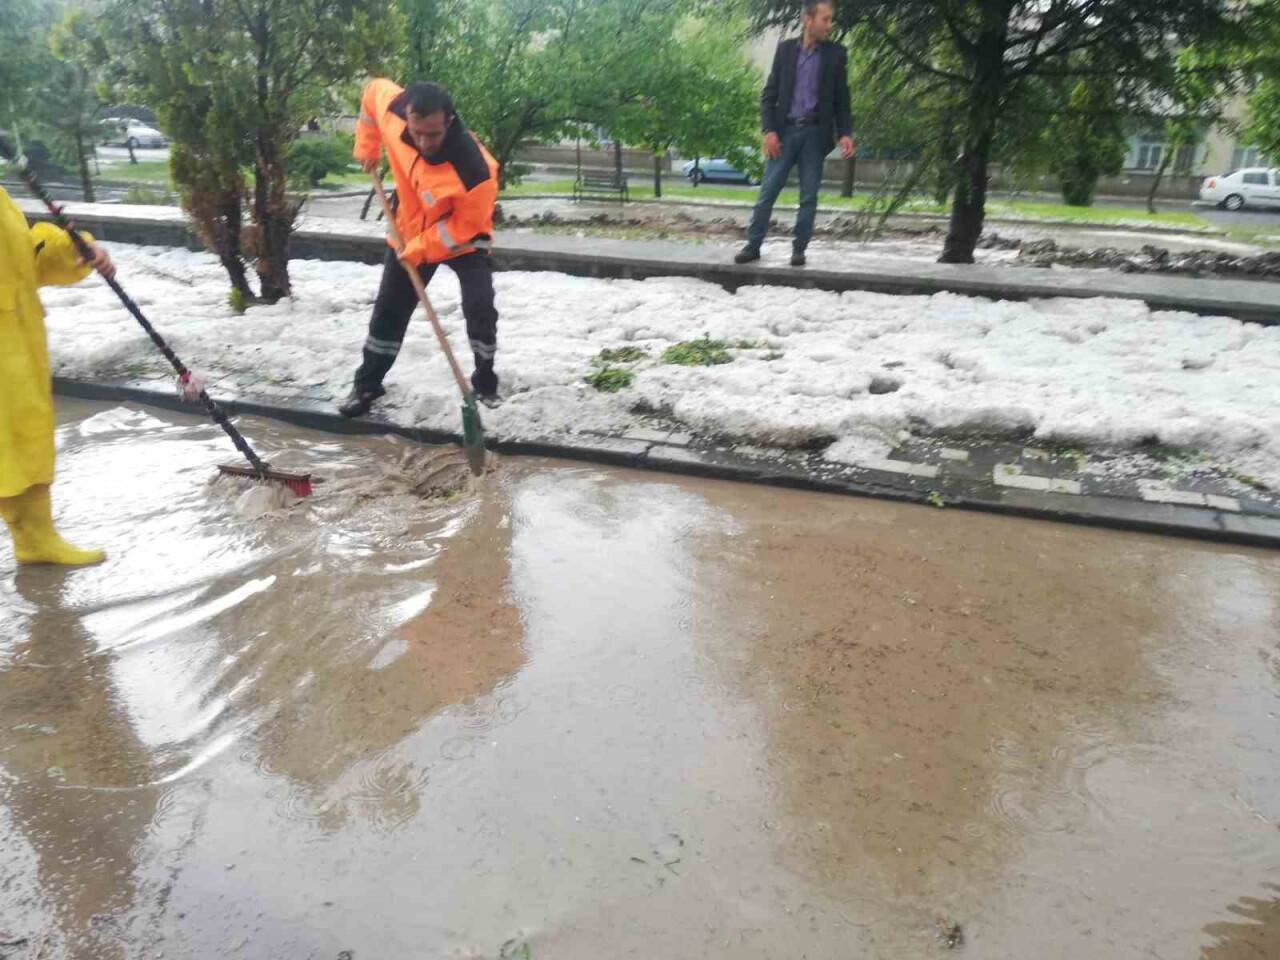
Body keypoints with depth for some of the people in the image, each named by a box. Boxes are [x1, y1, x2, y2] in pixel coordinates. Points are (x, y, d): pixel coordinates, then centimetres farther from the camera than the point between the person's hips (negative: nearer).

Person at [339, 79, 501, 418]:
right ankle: (368, 384, 23)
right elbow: (375, 91, -1)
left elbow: (466, 225, -24)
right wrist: (367, 147, 1)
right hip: (411, 230, 4)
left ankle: (485, 382, 7)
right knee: (389, 310, 9)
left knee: (480, 309, -17)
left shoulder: (474, 169, -39)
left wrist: (420, 249, -20)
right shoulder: (394, 111, -27)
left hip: (463, 238, -4)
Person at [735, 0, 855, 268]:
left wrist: (845, 133, -7)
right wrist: (769, 130, -9)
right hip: (786, 130, 0)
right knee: (767, 191, -2)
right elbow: (769, 94, 4)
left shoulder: (836, 54, 6)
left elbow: (842, 99, 7)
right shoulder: (785, 48, 6)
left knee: (808, 196, 0)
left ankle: (799, 249, 8)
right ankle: (753, 245, 4)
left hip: (815, 132, 0)